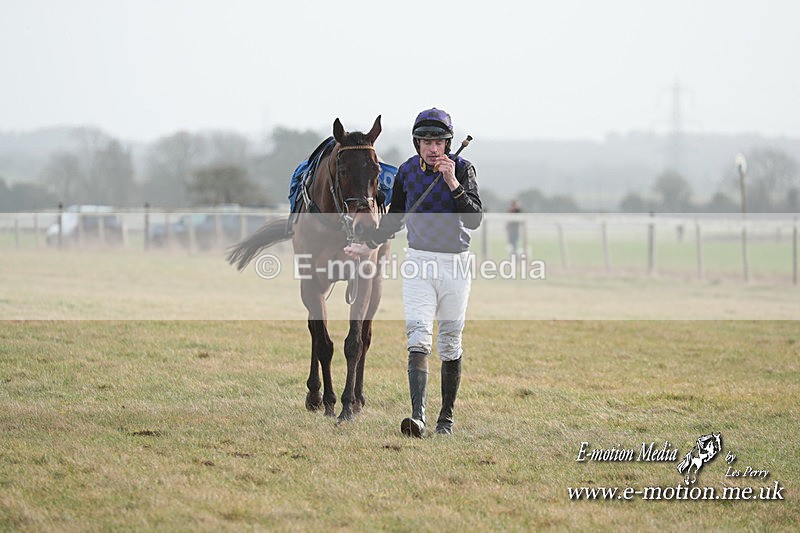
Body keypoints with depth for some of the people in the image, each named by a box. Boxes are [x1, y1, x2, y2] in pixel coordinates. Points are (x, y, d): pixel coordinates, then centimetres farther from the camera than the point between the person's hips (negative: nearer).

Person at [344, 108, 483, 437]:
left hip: (455, 264, -1)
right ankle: (418, 416, -26)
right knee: (418, 338, -15)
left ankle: (446, 416, 20)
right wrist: (368, 245, 12)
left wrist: (453, 183, -25)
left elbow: (474, 219, -17)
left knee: (450, 344, 6)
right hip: (419, 261, 1)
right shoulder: (407, 171, 2)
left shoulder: (463, 169, -6)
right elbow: (394, 218, 17)